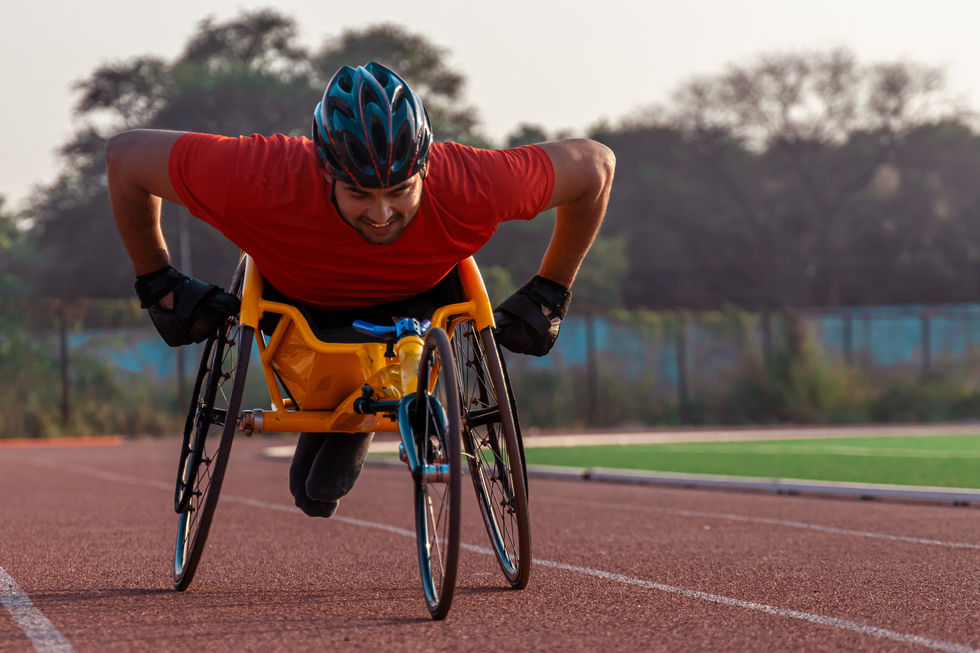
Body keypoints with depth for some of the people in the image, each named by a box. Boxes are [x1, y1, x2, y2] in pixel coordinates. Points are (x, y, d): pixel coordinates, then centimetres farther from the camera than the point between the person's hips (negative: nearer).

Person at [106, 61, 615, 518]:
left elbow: (595, 164, -23)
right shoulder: (260, 182, -45)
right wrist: (158, 286, -17)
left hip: (414, 296, 0)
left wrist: (549, 296, -12)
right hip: (301, 299, 0)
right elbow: (125, 155, -29)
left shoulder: (470, 187, -41)